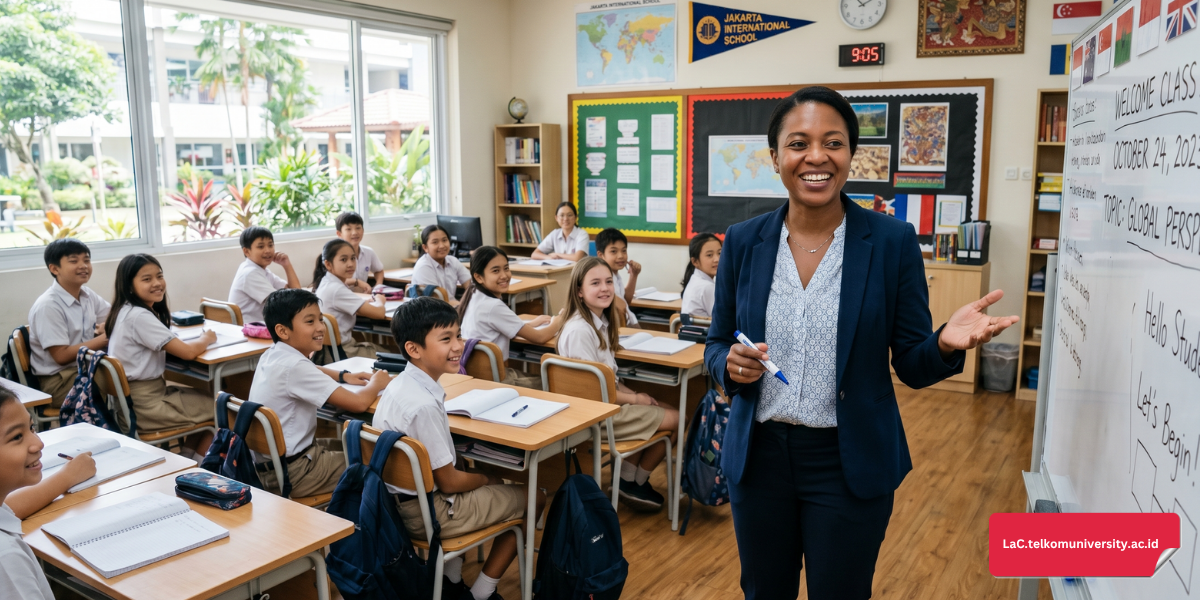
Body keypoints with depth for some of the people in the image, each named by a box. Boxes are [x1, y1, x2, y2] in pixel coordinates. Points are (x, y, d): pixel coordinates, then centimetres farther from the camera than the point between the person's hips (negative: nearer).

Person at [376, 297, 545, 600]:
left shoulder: (402, 383, -1)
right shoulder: (423, 405, -30)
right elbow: (448, 482, -20)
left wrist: (481, 477, 10)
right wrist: (487, 480, -2)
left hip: (397, 500, 9)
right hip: (426, 513, -9)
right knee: (533, 497, 5)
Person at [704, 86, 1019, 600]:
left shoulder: (892, 241, -8)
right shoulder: (744, 241, -2)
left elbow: (911, 365, -4)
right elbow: (716, 346, 6)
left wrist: (945, 344, -25)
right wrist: (731, 363, -17)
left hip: (849, 462, -2)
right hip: (759, 455, 2)